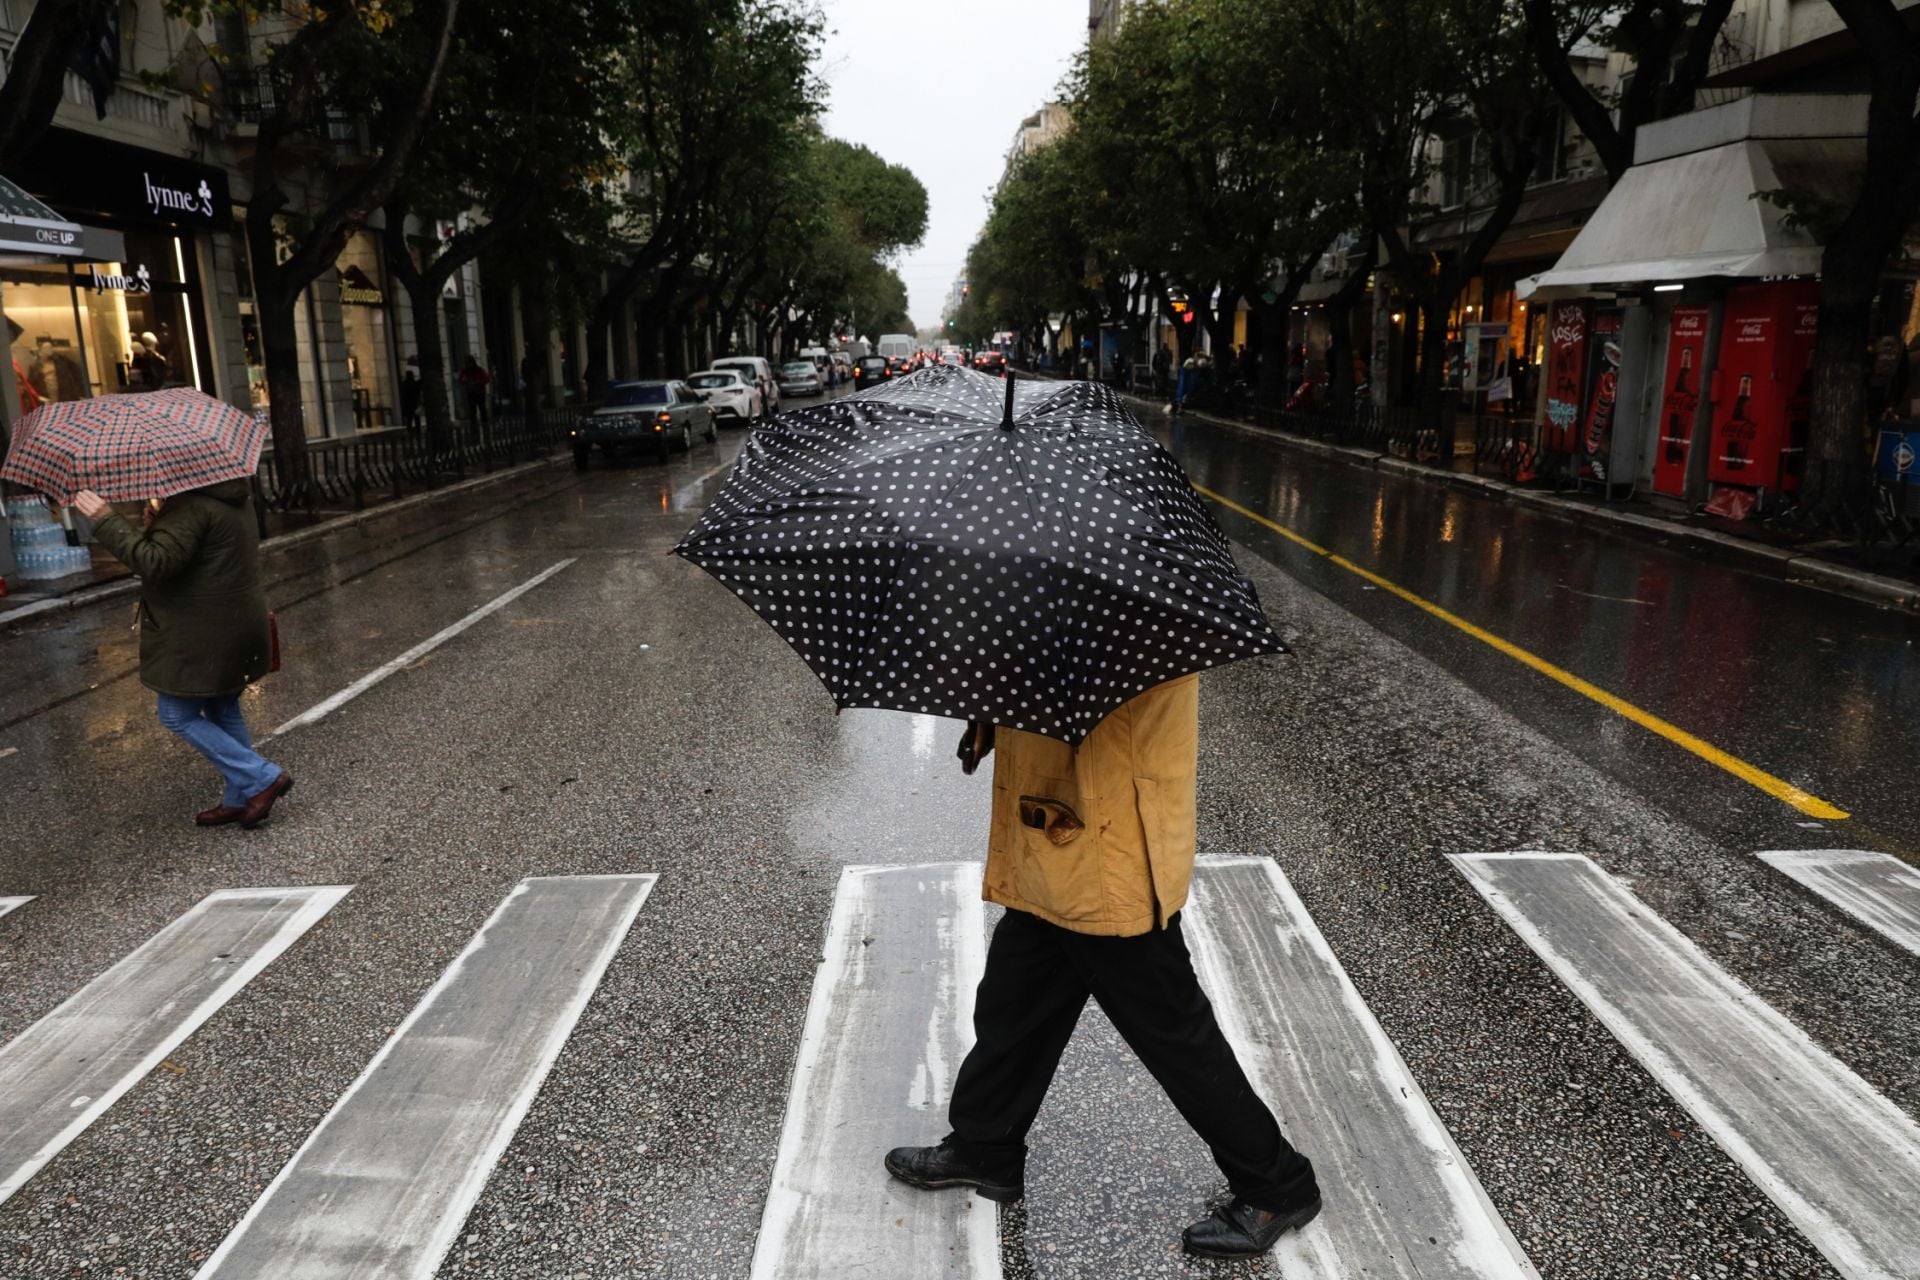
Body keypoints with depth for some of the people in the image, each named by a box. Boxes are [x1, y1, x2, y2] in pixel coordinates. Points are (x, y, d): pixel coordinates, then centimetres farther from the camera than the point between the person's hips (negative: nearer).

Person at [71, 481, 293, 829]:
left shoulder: (191, 506, -22)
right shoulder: (234, 495, 9)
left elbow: (155, 563, -27)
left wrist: (106, 520, -24)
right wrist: (156, 524, 6)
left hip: (203, 638, -9)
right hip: (237, 629, 9)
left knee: (178, 715, 4)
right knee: (223, 711, 18)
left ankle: (262, 778, 0)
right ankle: (240, 799, 24)